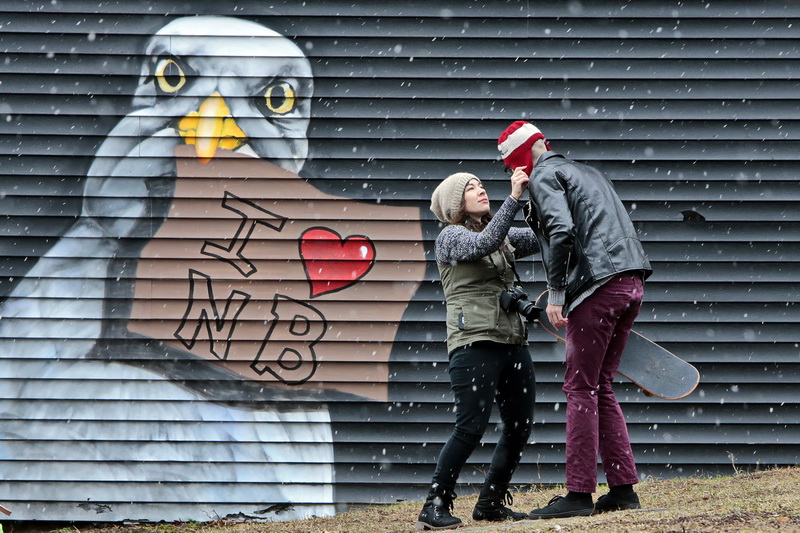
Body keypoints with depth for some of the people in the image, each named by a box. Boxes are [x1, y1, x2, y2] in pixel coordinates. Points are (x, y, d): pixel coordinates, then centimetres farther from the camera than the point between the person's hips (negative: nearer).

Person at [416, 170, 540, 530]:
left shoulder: (503, 237, 20)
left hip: (512, 341, 7)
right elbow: (484, 244, -19)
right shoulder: (452, 237, 0)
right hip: (475, 342, -7)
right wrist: (514, 197, -23)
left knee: (520, 426, 5)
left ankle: (490, 502, 18)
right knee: (471, 427, -15)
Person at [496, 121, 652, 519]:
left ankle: (579, 494, -8)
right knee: (600, 387, 13)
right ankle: (623, 487, 11)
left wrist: (555, 294, -14)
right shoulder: (587, 172, 28)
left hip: (598, 284, -8)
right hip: (631, 282, 8)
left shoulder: (543, 176, 1)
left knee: (580, 388, -6)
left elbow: (561, 231, -16)